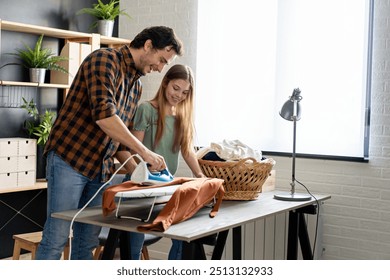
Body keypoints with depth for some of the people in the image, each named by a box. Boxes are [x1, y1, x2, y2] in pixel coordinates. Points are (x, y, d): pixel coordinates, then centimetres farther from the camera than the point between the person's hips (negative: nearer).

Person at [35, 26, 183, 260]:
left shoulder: (137, 86, 15)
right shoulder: (104, 59, -11)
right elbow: (103, 114, -25)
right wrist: (145, 151, -23)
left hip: (101, 169, 8)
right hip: (69, 160, -8)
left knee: (88, 243, 9)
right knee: (56, 239, -6)